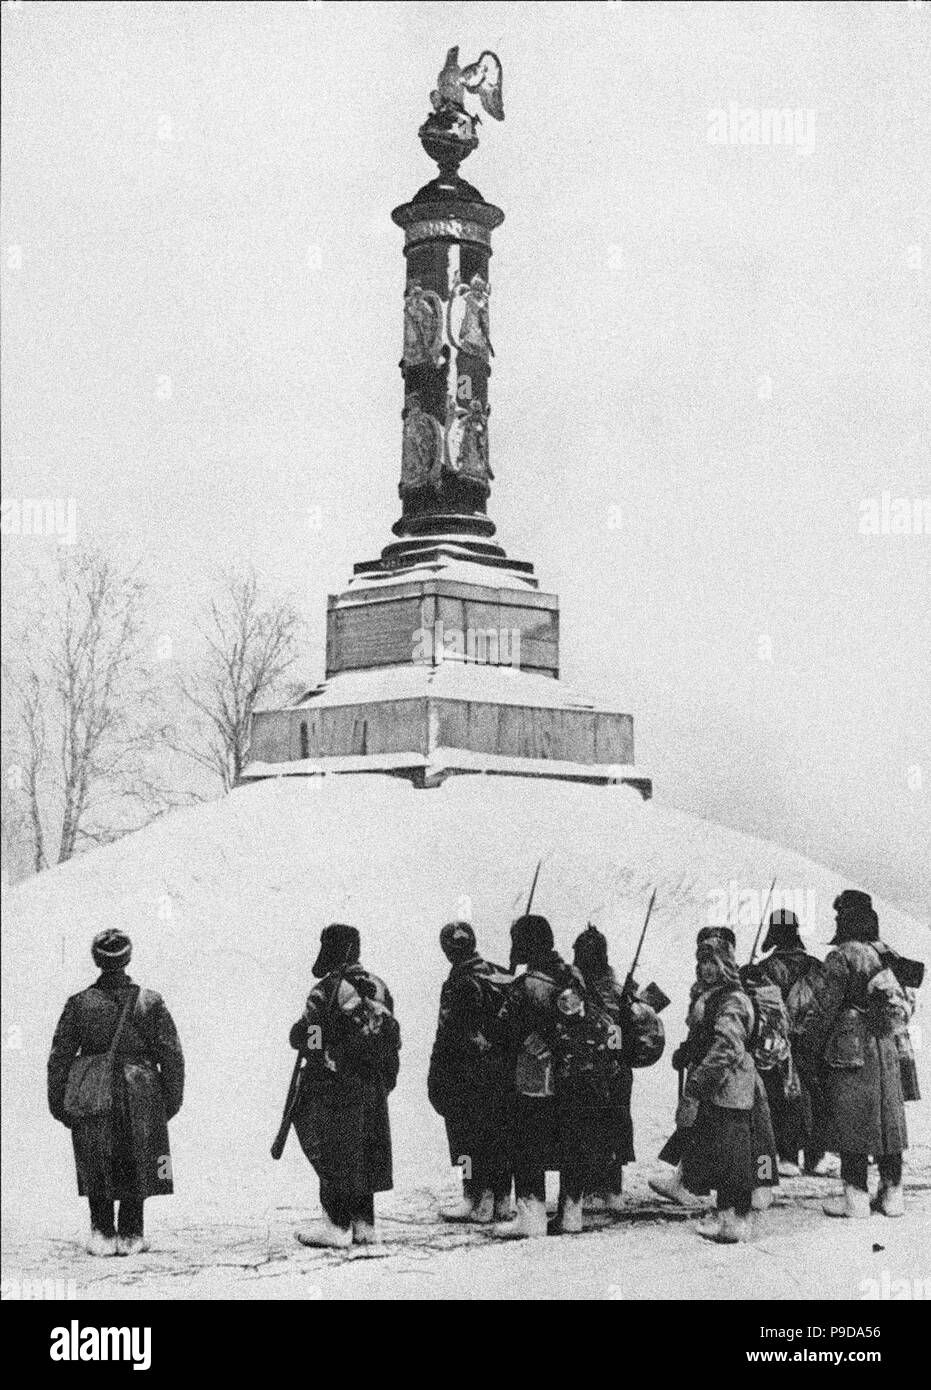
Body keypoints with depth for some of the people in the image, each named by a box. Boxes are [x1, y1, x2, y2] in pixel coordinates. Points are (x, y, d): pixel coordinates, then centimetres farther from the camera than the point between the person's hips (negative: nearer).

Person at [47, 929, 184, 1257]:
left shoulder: (79, 1004, -3)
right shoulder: (150, 1002, -3)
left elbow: (59, 1057, 1)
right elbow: (171, 1056, 0)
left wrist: (58, 1103, 10)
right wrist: (172, 1100, 9)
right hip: (141, 1098, 0)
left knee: (97, 1170, 11)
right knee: (137, 1167, 10)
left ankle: (102, 1235, 8)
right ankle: (131, 1236, 11)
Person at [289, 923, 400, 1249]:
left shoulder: (327, 990, -13)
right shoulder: (377, 987, 9)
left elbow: (304, 1037, -13)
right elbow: (393, 1038, 13)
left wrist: (300, 1034, 10)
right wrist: (385, 1080, 19)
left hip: (335, 1085, -7)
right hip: (374, 1087, 7)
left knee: (332, 1155, -1)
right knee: (365, 1153, 12)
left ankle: (337, 1225, -2)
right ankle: (363, 1224, 17)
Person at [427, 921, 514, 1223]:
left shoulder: (459, 984, -13)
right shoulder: (502, 977, 8)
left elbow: (448, 1035, -15)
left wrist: (436, 1080, -11)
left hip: (469, 1076, -7)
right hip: (505, 1071, 7)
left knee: (470, 1139, -1)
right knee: (500, 1137, 12)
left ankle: (477, 1202, -2)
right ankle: (502, 1201, 18)